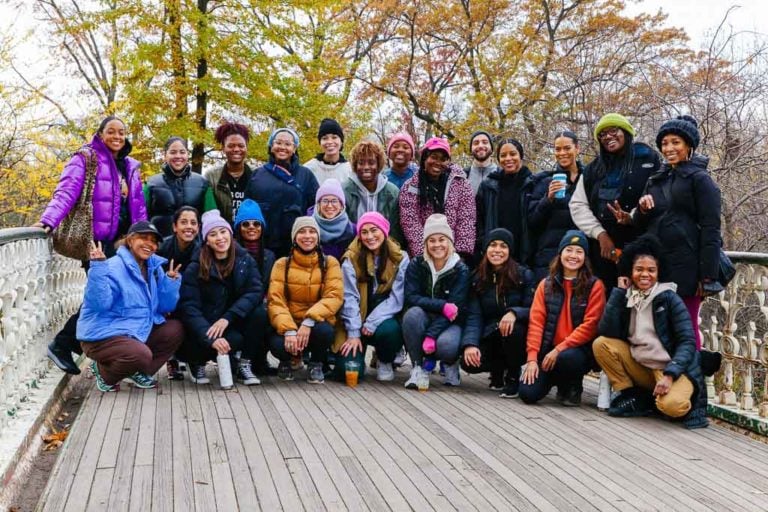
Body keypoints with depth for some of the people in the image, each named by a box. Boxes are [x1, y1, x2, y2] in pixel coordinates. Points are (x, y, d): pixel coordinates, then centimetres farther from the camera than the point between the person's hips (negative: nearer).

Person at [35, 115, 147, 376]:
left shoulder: (130, 166, 18)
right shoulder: (86, 159, -2)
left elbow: (138, 205, 19)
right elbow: (66, 192, -14)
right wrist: (49, 219, -29)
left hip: (123, 239, 7)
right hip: (97, 238, -7)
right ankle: (61, 344, 0)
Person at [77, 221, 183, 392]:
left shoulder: (155, 267, 7)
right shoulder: (114, 267, -16)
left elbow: (165, 307, 6)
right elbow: (98, 304, -28)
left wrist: (171, 280, -9)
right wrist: (98, 268, -34)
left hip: (140, 332, 8)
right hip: (103, 335, -8)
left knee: (176, 329, -3)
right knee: (141, 355, -31)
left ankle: (139, 372, 8)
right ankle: (104, 372, 1)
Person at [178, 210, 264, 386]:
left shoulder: (245, 260, -2)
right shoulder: (195, 269, -9)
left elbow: (255, 292, -15)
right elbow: (189, 308, -18)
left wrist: (227, 318, -29)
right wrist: (211, 339, -34)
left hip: (235, 324, 3)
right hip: (206, 327, -3)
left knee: (258, 312, -26)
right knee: (234, 339, -32)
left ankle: (244, 365, -11)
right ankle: (197, 362, -1)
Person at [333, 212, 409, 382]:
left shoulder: (400, 259, -3)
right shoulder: (351, 259, -4)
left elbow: (396, 298, -8)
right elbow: (349, 298, -8)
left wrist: (372, 322, -18)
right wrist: (354, 333, -15)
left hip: (384, 319, 1)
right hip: (357, 321, 0)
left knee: (388, 330, -34)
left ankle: (385, 362, 1)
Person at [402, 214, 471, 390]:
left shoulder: (461, 270, -9)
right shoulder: (416, 265, -4)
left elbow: (454, 307, -17)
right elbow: (411, 298, -14)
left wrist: (431, 335, -28)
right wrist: (442, 305, -27)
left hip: (449, 323, -1)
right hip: (424, 319, 1)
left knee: (446, 344, -34)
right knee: (413, 314, -33)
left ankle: (451, 363, 5)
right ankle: (419, 367, -17)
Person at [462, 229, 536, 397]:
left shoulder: (524, 275, -4)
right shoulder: (478, 279, 2)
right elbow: (474, 316, -5)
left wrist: (514, 313, -31)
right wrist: (470, 343, -23)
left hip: (517, 338, -2)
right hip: (490, 337, 2)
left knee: (512, 328, -36)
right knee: (469, 362, -26)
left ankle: (513, 376, -7)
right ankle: (498, 369, 11)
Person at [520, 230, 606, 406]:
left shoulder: (594, 285, -2)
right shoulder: (546, 284, 9)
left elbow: (590, 325, -9)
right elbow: (536, 321, 1)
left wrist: (559, 349, -17)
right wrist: (532, 358, -10)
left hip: (579, 350, -3)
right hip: (547, 350, 3)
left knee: (567, 358, -38)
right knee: (528, 393, -16)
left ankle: (572, 386, -1)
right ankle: (556, 377, 19)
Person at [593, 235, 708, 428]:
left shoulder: (669, 298, -7)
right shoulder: (626, 298, 4)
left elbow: (688, 342, -12)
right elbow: (607, 332, -10)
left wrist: (669, 375, -25)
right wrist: (619, 292, -9)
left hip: (674, 369, -5)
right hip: (641, 367, 5)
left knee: (671, 405, -34)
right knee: (601, 344, -11)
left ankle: (686, 399, 3)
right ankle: (633, 396, -2)